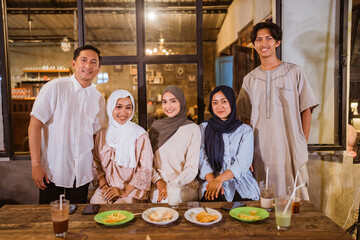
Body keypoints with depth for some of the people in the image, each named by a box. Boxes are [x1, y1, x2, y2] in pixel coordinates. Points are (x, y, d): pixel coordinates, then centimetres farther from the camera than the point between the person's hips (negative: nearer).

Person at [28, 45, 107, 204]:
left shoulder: (98, 99, 5)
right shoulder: (54, 88, -7)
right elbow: (35, 125, -9)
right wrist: (36, 164, -13)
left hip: (82, 173, 3)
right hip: (52, 170, -3)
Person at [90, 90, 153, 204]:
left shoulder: (140, 135, -5)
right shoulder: (102, 135, 7)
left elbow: (145, 170, -6)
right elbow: (97, 165, 11)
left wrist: (124, 191, -11)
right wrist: (103, 185, -5)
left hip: (131, 190, -3)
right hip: (107, 189, 3)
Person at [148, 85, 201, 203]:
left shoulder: (193, 129, -1)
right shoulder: (155, 127, 10)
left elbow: (192, 168, -6)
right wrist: (158, 180, -7)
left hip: (184, 188, -1)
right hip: (158, 189, 1)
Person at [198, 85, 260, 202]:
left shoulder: (246, 130, 7)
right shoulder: (204, 128, 10)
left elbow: (243, 163, -4)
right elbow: (202, 160, 1)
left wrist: (220, 179, -20)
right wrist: (212, 180, -18)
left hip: (241, 181, 1)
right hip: (211, 180, 0)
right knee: (216, 200, -31)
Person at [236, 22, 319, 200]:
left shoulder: (294, 72, 4)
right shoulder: (250, 78, 10)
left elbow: (306, 110, 5)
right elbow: (246, 117, 11)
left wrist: (303, 144, -1)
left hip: (290, 150, -2)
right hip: (261, 151, 2)